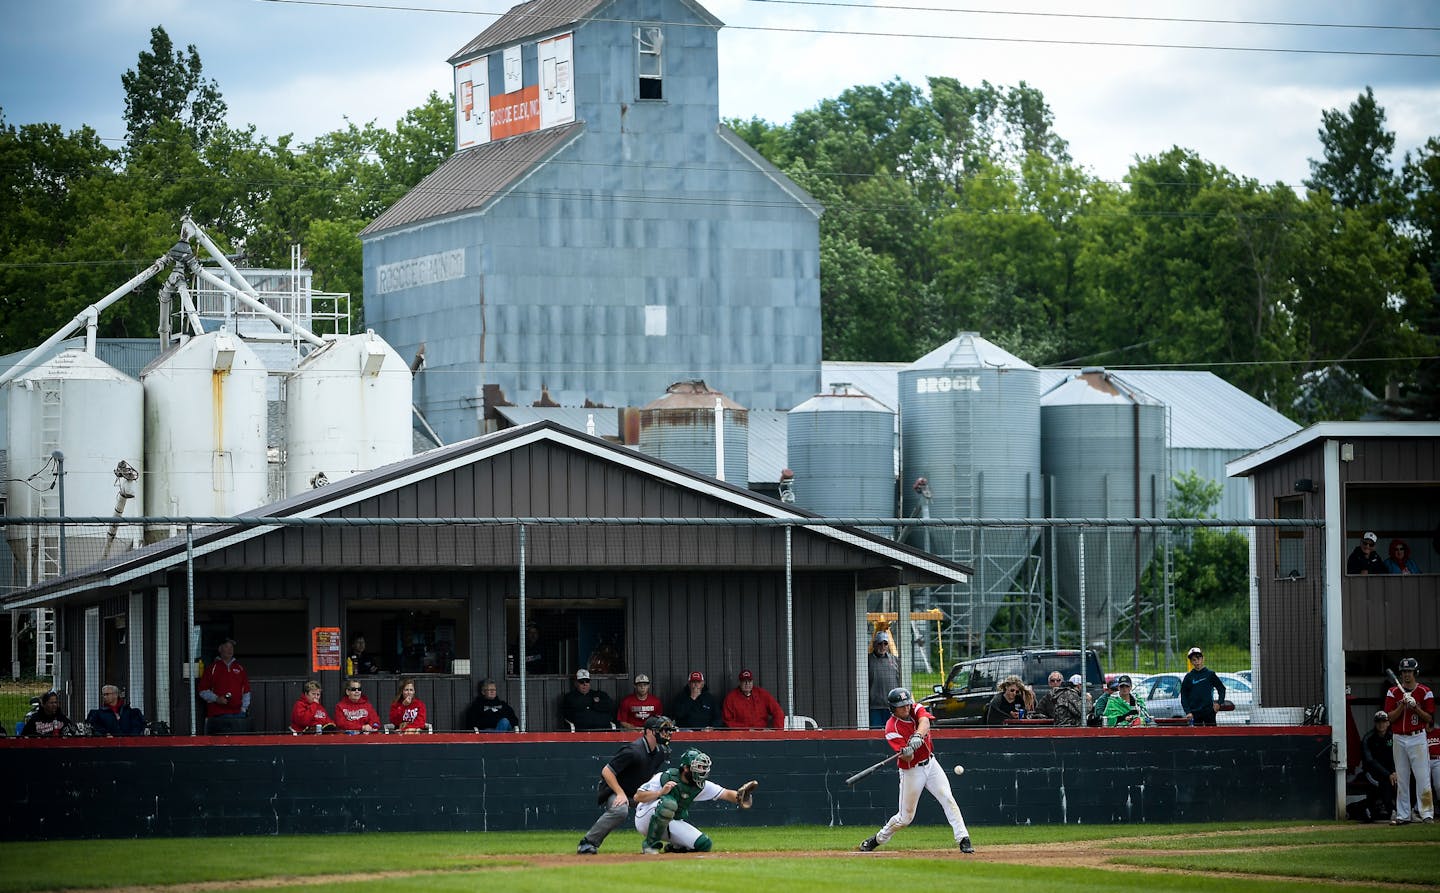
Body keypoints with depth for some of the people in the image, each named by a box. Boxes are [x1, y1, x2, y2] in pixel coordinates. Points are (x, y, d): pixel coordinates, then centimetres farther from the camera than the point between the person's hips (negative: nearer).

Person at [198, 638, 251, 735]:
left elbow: (246, 691, 17)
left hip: (238, 714, 3)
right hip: (217, 715, -3)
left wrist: (244, 708, 5)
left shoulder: (240, 668, 16)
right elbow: (203, 691, 4)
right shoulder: (213, 668, 6)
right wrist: (216, 699, -11)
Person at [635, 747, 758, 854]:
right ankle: (650, 844, -22)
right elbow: (637, 797, -22)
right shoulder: (664, 777, -19)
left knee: (704, 844, -14)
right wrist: (661, 792, -37)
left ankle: (673, 847, 13)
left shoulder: (701, 786, -5)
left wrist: (738, 797, -36)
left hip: (673, 823, 5)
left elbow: (725, 794, -14)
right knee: (668, 802, -37)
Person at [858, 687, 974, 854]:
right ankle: (878, 839, 26)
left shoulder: (916, 709, -5)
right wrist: (907, 752, -49)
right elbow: (907, 758, -26)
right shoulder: (892, 728, -19)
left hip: (931, 764, 4)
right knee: (905, 818, 4)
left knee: (948, 799, -13)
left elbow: (925, 722, -29)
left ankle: (963, 840, -15)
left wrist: (917, 736, -48)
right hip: (911, 771, -4)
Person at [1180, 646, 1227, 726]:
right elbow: (1184, 697, 6)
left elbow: (1222, 688, 10)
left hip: (1209, 711, -1)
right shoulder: (1188, 677, 4)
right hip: (1195, 713, 1)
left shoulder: (1210, 674, 3)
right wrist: (1188, 712, -4)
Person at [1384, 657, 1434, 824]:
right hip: (1398, 739, 3)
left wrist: (1416, 707, -16)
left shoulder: (1425, 692, 2)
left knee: (1422, 777, -9)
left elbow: (1429, 718, 0)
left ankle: (1427, 813, -8)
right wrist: (1402, 705, -14)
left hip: (1418, 739, -3)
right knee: (1401, 779, 5)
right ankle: (1403, 815, 9)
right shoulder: (1393, 692, 7)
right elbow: (1390, 717, 1)